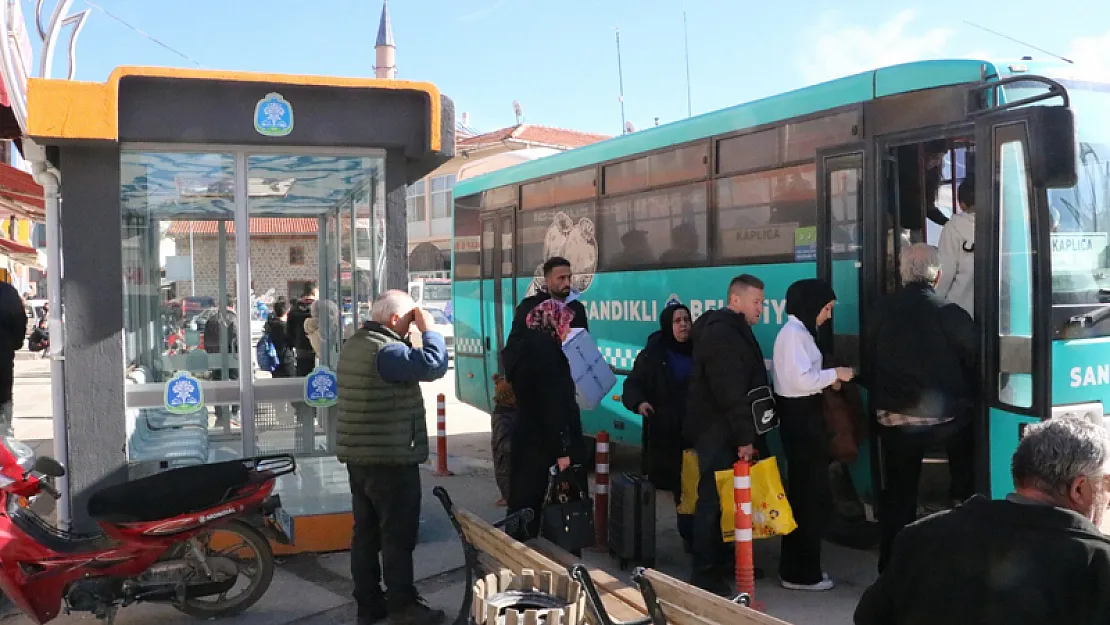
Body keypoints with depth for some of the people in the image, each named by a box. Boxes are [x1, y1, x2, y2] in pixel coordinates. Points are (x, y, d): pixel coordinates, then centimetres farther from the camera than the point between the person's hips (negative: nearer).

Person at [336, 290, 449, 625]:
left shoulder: (354, 344, 12)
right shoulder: (386, 350, -20)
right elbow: (434, 365, -29)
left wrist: (416, 335, 7)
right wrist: (428, 329, -15)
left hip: (359, 455, 9)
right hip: (391, 458, -9)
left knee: (366, 532, 13)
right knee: (398, 535, 1)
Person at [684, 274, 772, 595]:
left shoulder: (733, 330, 18)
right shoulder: (721, 333, -16)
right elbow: (729, 391, -22)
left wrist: (746, 433, 18)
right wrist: (743, 436, -22)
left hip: (726, 431, 10)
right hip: (718, 432, -10)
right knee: (714, 501, -6)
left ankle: (725, 563, 25)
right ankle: (705, 575, -1)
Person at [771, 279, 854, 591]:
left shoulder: (799, 331, 16)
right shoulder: (794, 333, -15)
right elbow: (802, 380, -24)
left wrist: (827, 380, 4)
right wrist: (834, 374, -12)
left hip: (803, 415, 11)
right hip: (800, 417, -11)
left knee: (805, 492, 15)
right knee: (811, 494, -4)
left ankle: (798, 567, 25)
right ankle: (800, 572, 6)